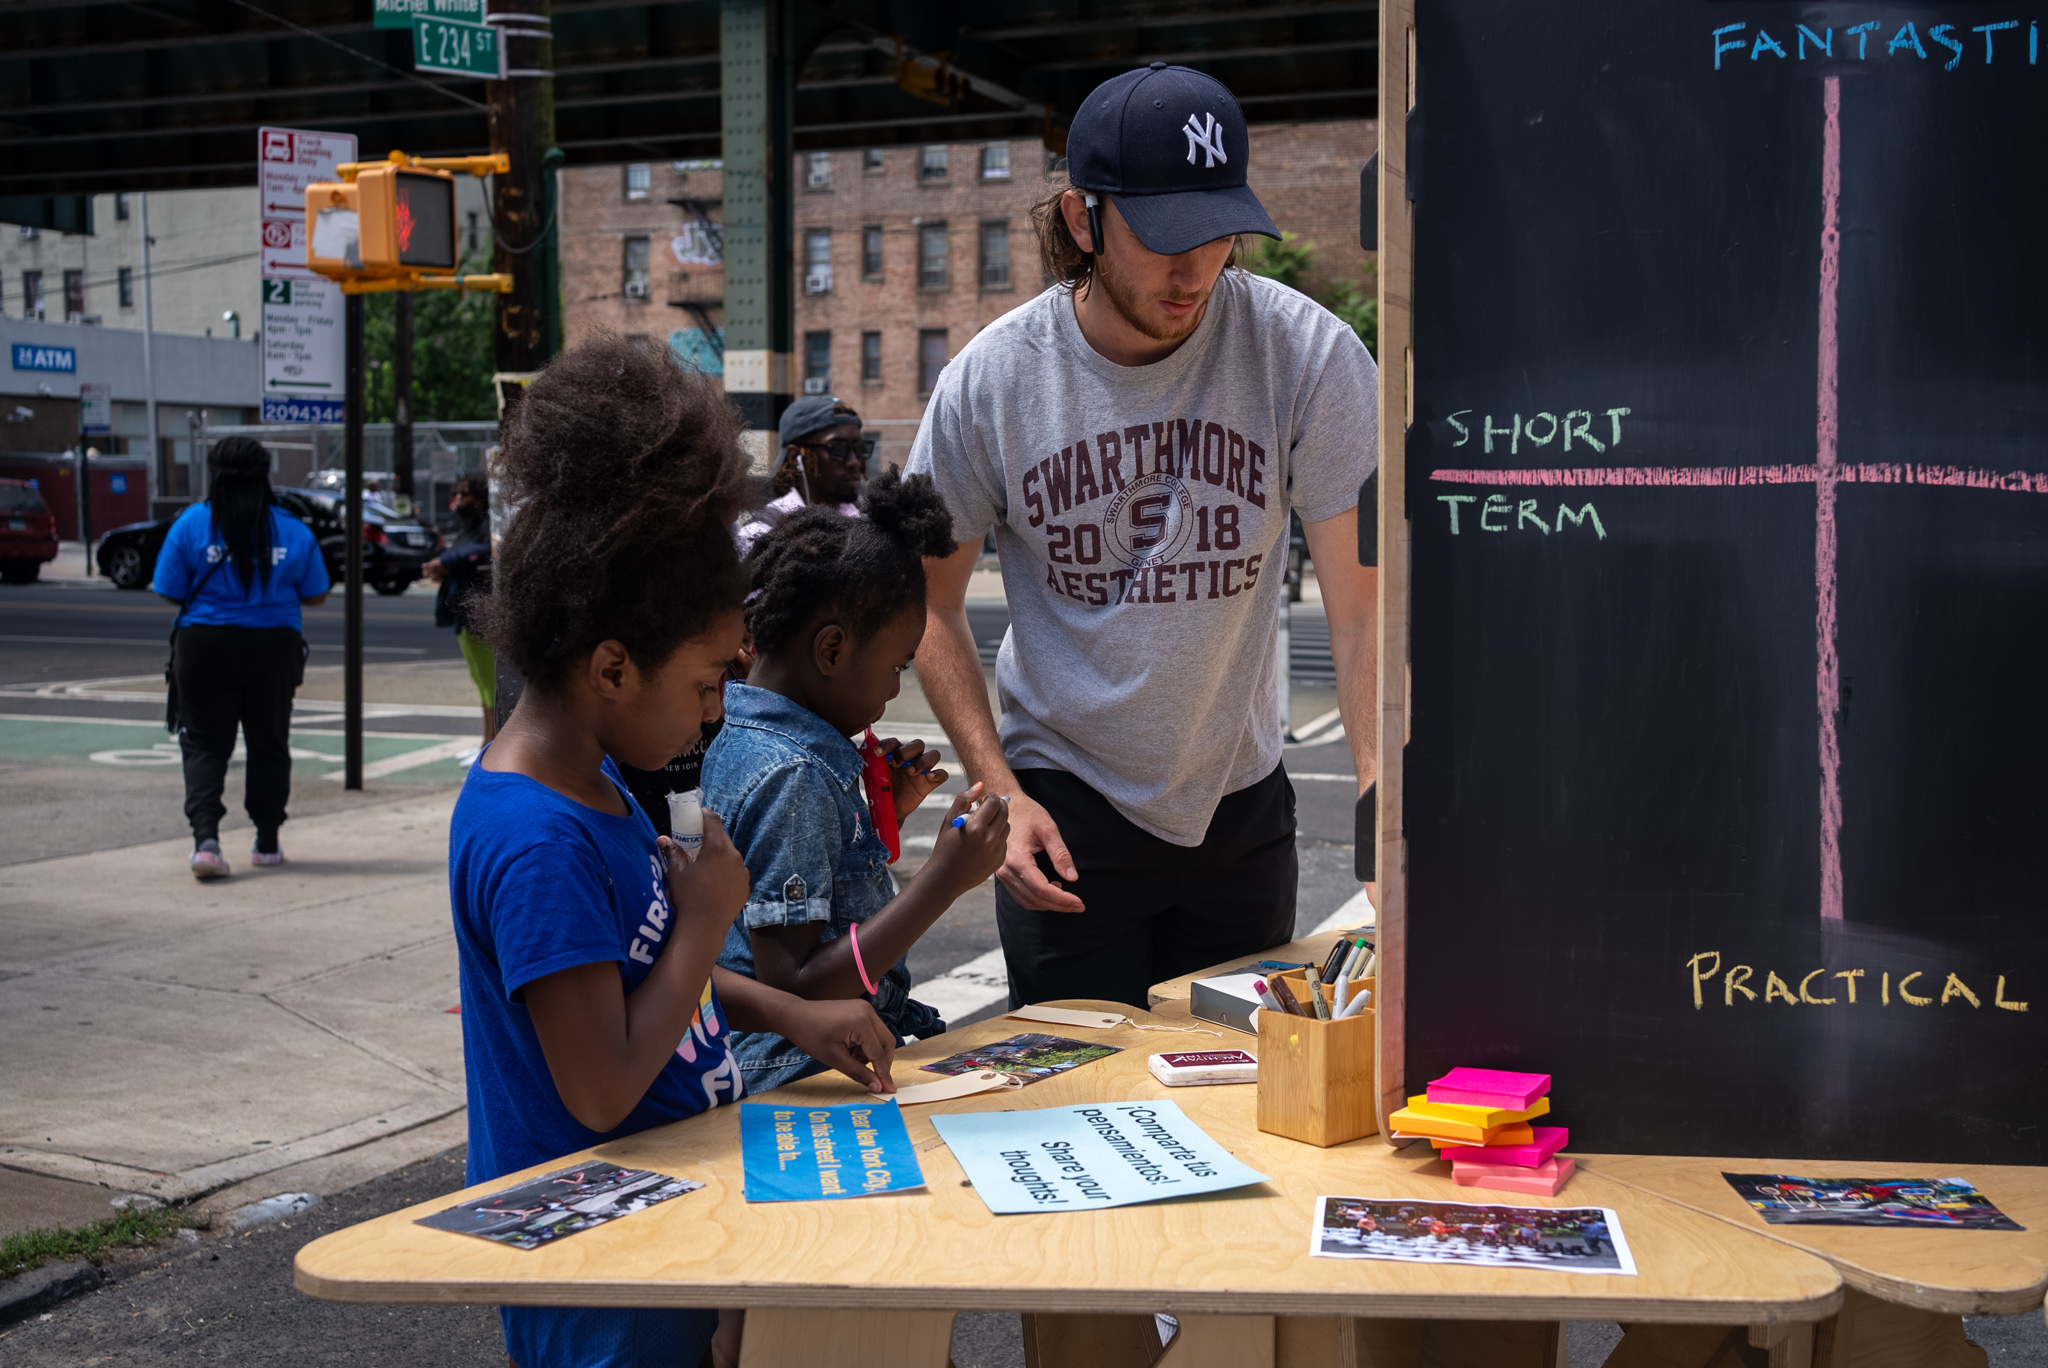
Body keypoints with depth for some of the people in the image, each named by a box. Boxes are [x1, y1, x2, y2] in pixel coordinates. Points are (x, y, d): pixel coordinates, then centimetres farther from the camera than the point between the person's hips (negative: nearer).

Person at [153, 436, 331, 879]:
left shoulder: (191, 524, -5)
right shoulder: (292, 530, -1)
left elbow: (170, 593, -1)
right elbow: (315, 596, 6)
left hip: (204, 645, -1)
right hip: (273, 647, 1)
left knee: (205, 744, 5)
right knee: (269, 744, 14)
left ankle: (205, 839, -12)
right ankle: (267, 843, 22)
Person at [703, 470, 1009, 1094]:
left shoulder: (741, 739, 11)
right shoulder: (792, 777, -19)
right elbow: (792, 989, -23)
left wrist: (884, 814, 12)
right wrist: (944, 878, -21)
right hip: (803, 1086, -10)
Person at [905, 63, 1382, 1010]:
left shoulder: (1309, 355, -14)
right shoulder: (990, 380, -12)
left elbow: (1362, 609, -16)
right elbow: (931, 601, -1)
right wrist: (999, 791, -11)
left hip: (1239, 800, 1)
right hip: (1063, 799, -1)